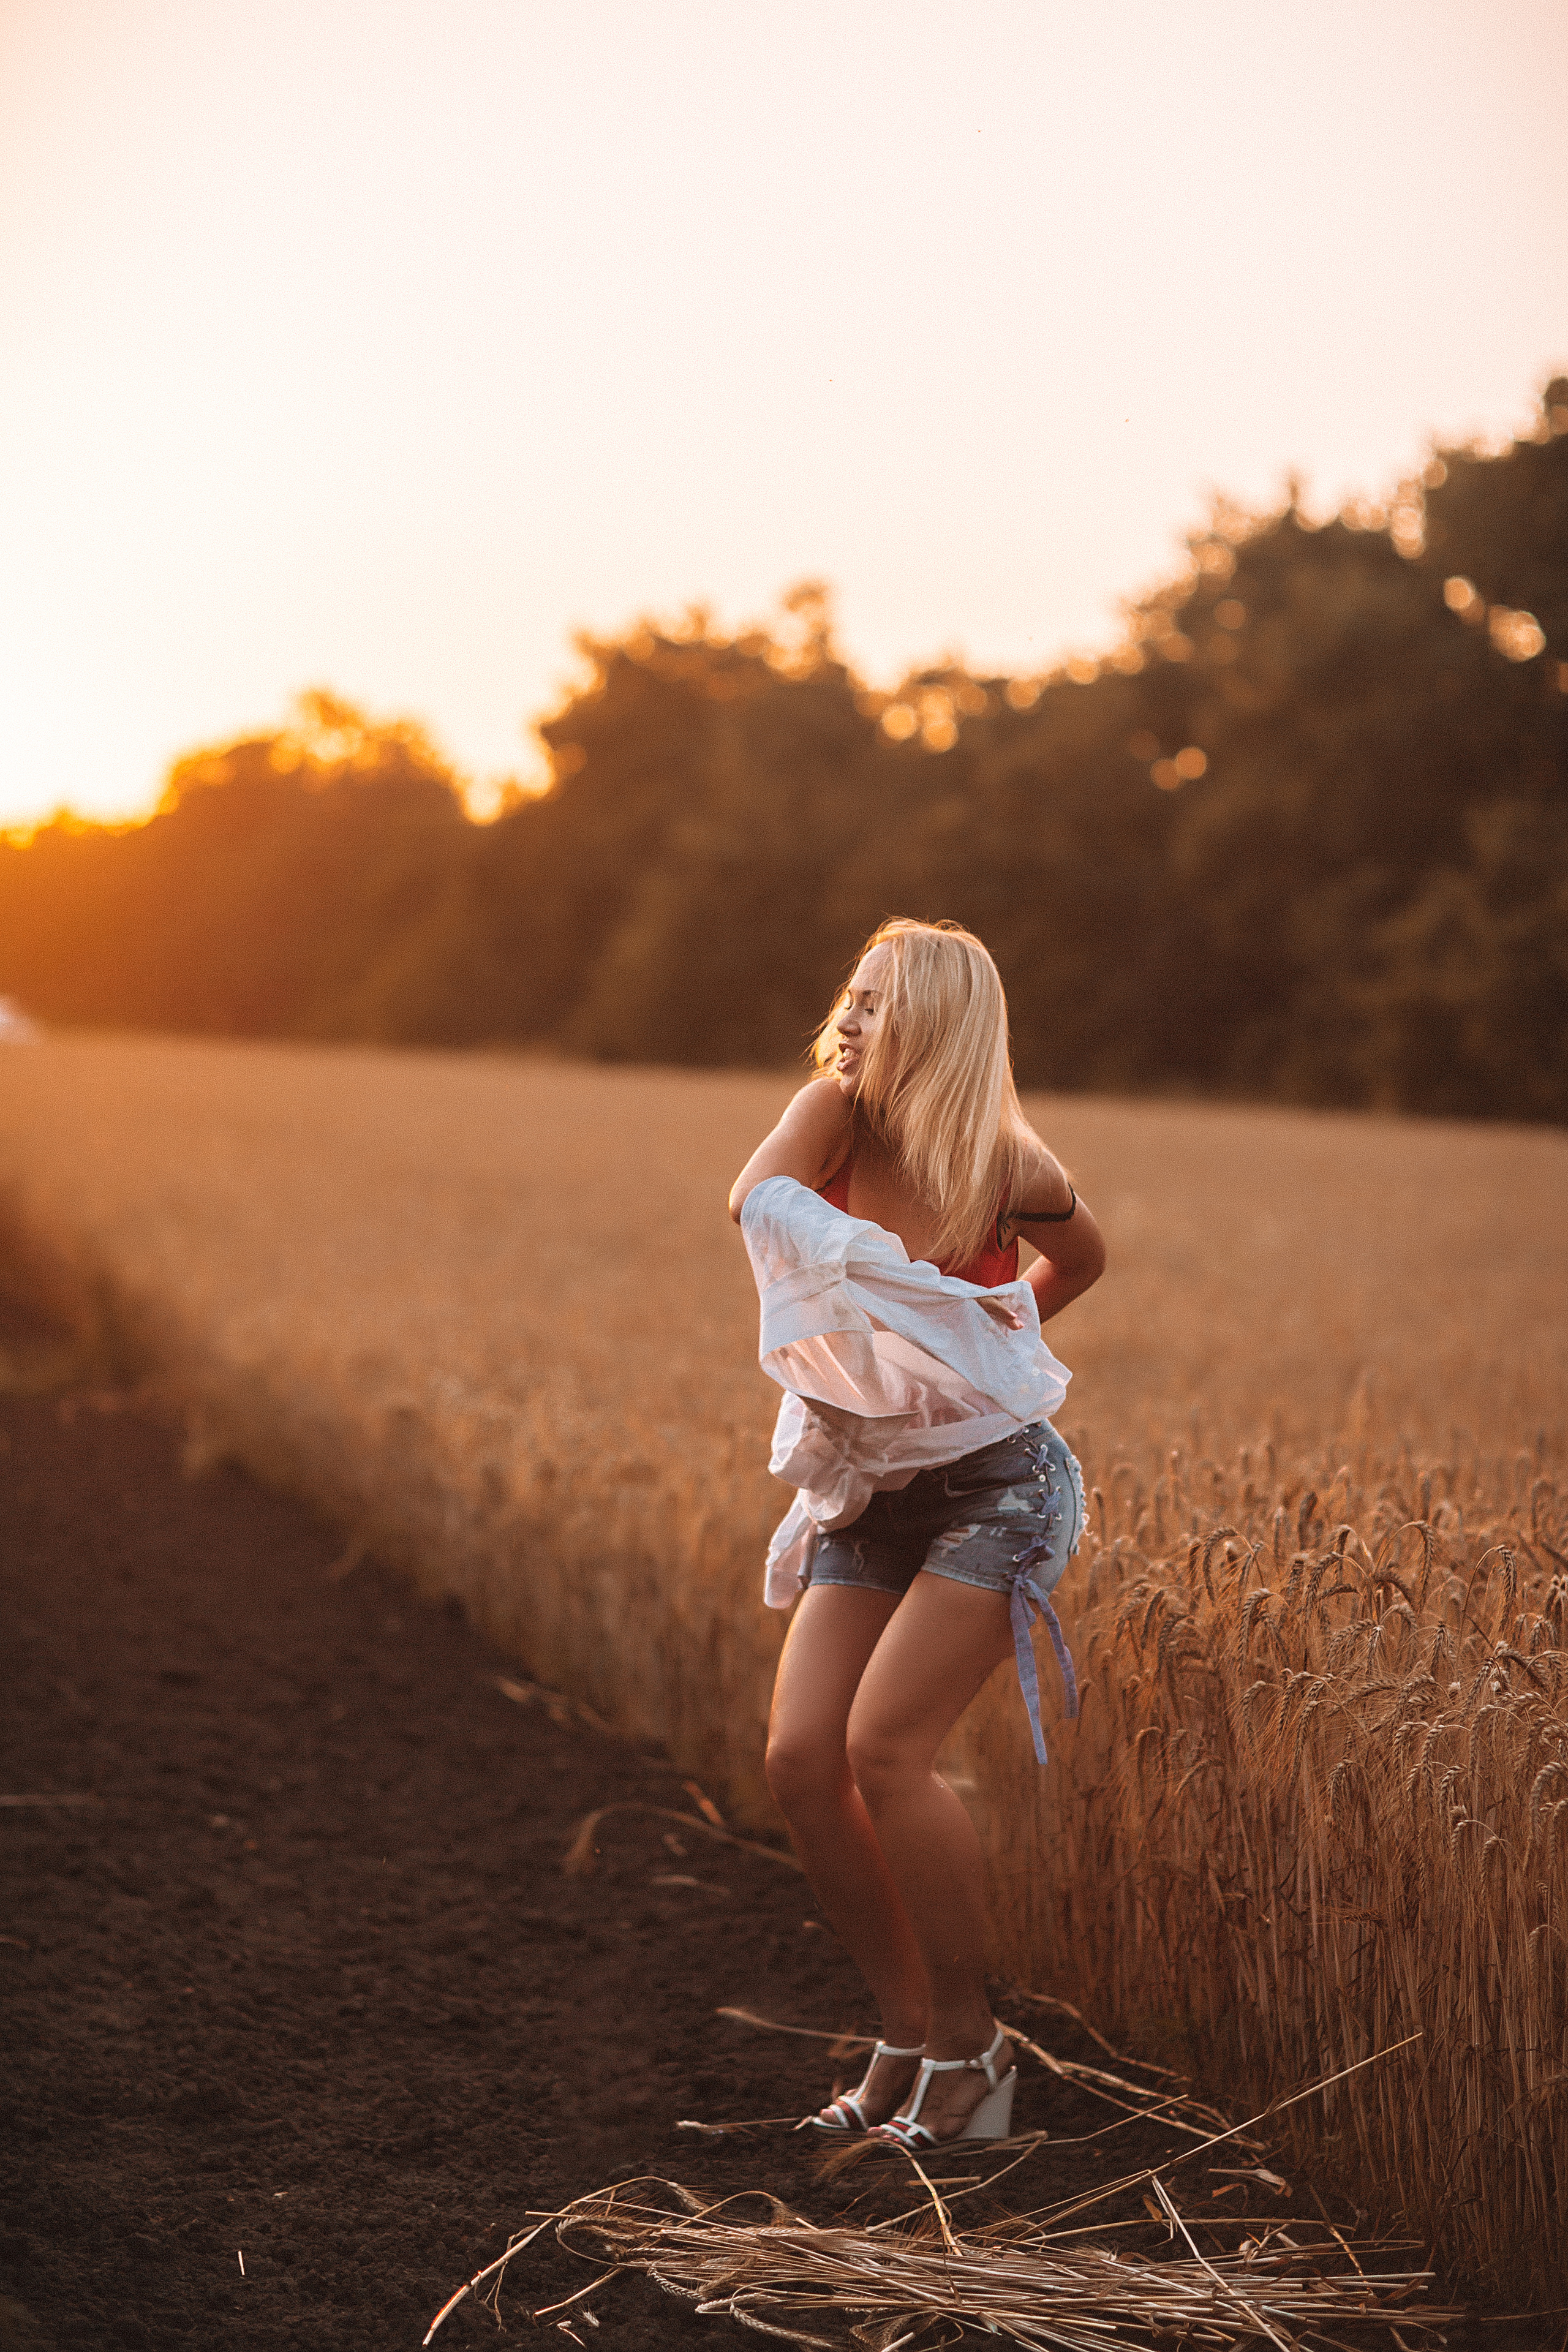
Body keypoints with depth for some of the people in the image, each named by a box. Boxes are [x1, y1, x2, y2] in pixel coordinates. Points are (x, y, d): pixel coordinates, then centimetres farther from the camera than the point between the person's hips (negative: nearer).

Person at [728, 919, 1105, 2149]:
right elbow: (758, 1199, -21)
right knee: (802, 1758, -6)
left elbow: (1082, 1258, 11)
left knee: (885, 1749, -17)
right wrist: (840, 1079, -14)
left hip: (997, 1482, -5)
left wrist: (982, 1338, 5)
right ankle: (907, 2034, 12)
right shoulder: (837, 1124, 1)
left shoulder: (1005, 1166, -9)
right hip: (870, 1491, 5)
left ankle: (970, 2041, 2)